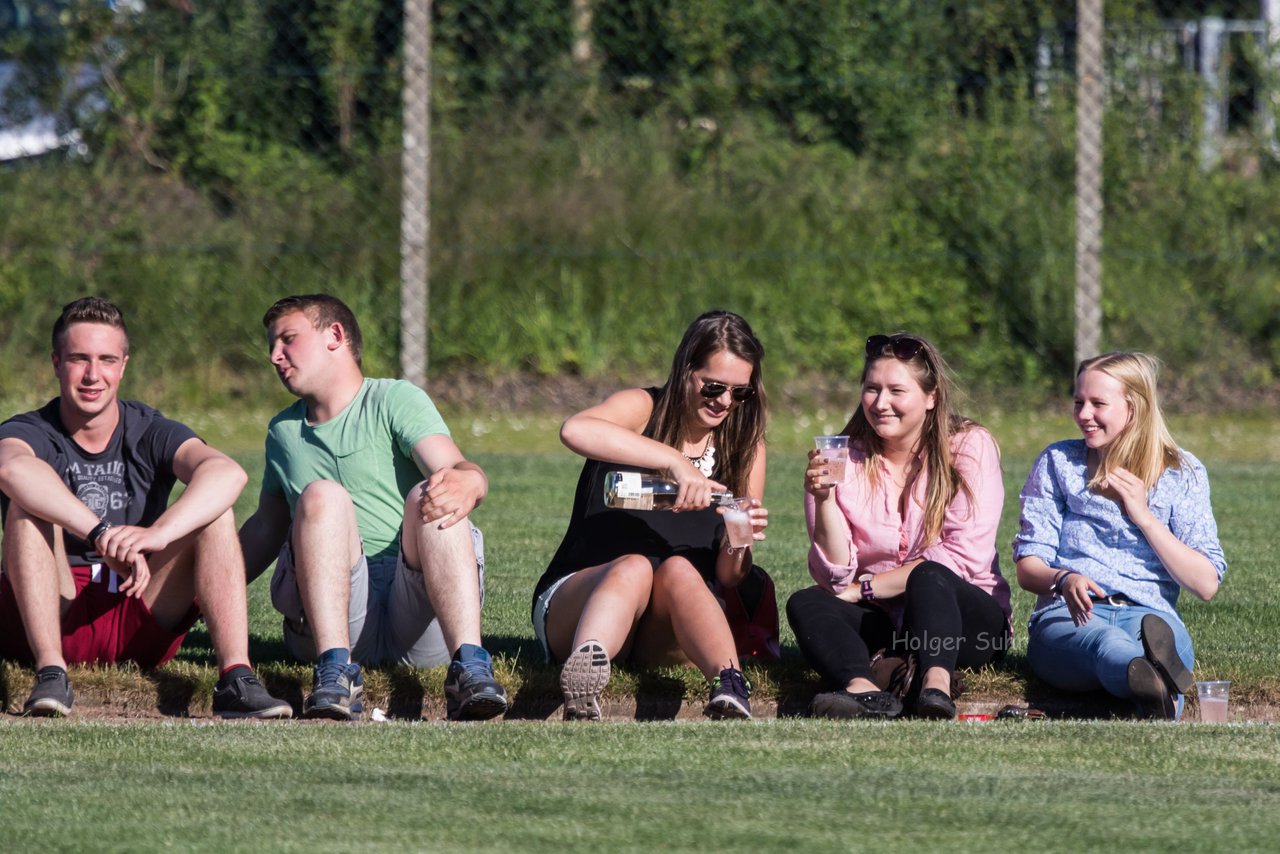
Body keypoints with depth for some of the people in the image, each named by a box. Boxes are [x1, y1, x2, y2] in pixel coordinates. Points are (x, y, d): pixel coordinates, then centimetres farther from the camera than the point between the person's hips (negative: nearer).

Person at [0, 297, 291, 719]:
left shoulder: (150, 434, 4)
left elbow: (228, 473, -19)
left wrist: (157, 534, -38)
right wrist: (103, 536, -44)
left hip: (140, 626, 2)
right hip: (50, 622, -2)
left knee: (213, 510, -15)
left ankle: (236, 679, -32)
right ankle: (50, 676, -39)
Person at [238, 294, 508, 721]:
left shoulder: (396, 400, 8)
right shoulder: (283, 432, 25)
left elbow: (461, 470, -10)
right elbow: (266, 527, 36)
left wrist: (466, 484, -35)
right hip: (335, 617, 2)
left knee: (429, 498, -29)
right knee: (321, 496, -23)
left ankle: (469, 665, -47)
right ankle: (336, 670, -41)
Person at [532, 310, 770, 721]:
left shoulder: (745, 448, 13)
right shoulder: (643, 410, 2)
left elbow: (728, 577, 8)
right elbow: (575, 430, -25)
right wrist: (673, 461, -31)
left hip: (668, 632, 3)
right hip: (572, 604, -3)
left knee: (678, 570, -31)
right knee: (634, 567, -36)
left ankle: (730, 688, -59)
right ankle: (582, 680, -69)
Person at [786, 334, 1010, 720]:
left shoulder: (970, 448, -2)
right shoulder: (847, 459, 3)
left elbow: (965, 556, -12)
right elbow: (834, 578, -3)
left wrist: (864, 587, -11)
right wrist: (824, 500, -19)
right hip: (881, 623, 3)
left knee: (928, 578, -32)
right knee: (805, 604, -23)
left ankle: (936, 688, -59)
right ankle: (865, 691, -52)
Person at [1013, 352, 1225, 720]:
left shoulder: (1182, 473, 15)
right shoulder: (1058, 462, 17)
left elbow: (1206, 584, 7)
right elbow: (1028, 568, 10)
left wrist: (1144, 516, 0)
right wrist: (1064, 579, -14)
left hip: (1148, 613, 2)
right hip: (1067, 617, -2)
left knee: (1168, 635, -41)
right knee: (1104, 642, -43)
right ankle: (1159, 690, -77)